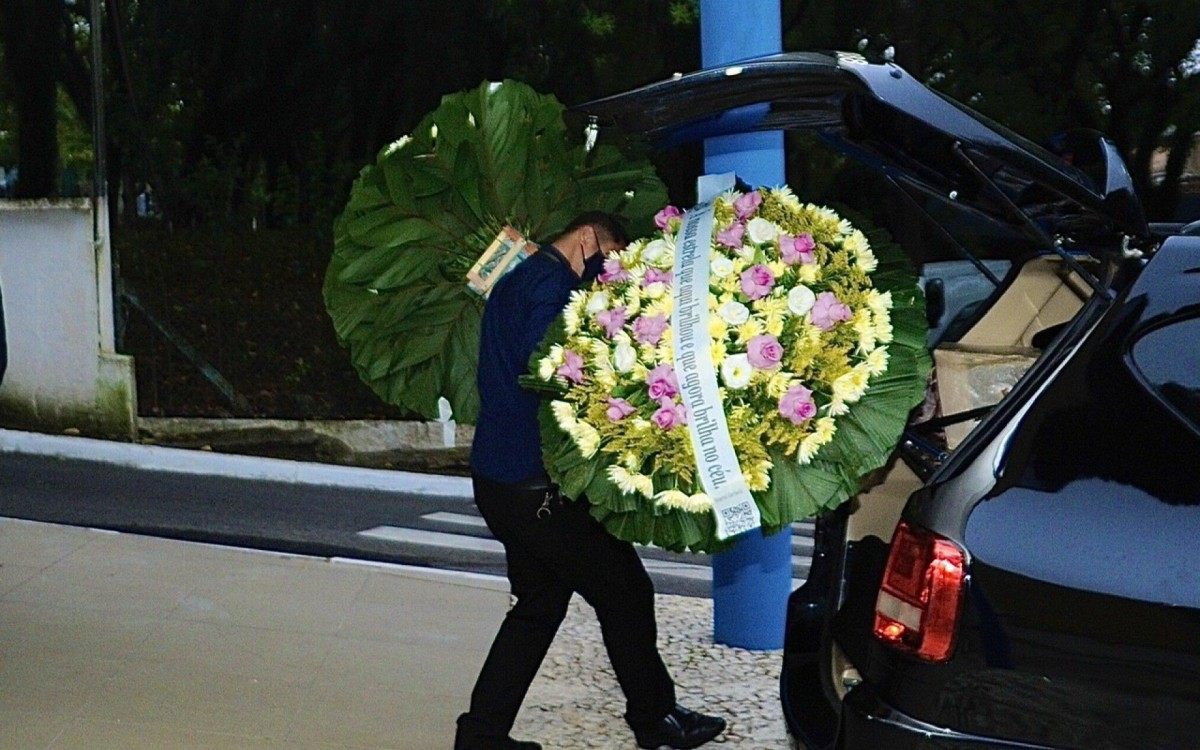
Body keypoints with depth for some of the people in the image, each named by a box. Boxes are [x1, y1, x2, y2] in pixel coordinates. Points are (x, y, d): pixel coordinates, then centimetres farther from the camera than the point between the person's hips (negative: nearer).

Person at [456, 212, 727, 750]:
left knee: (539, 603, 17)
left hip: (498, 478, 10)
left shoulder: (517, 280, 17)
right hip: (538, 484, -10)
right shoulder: (551, 281, -15)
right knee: (625, 593, 5)